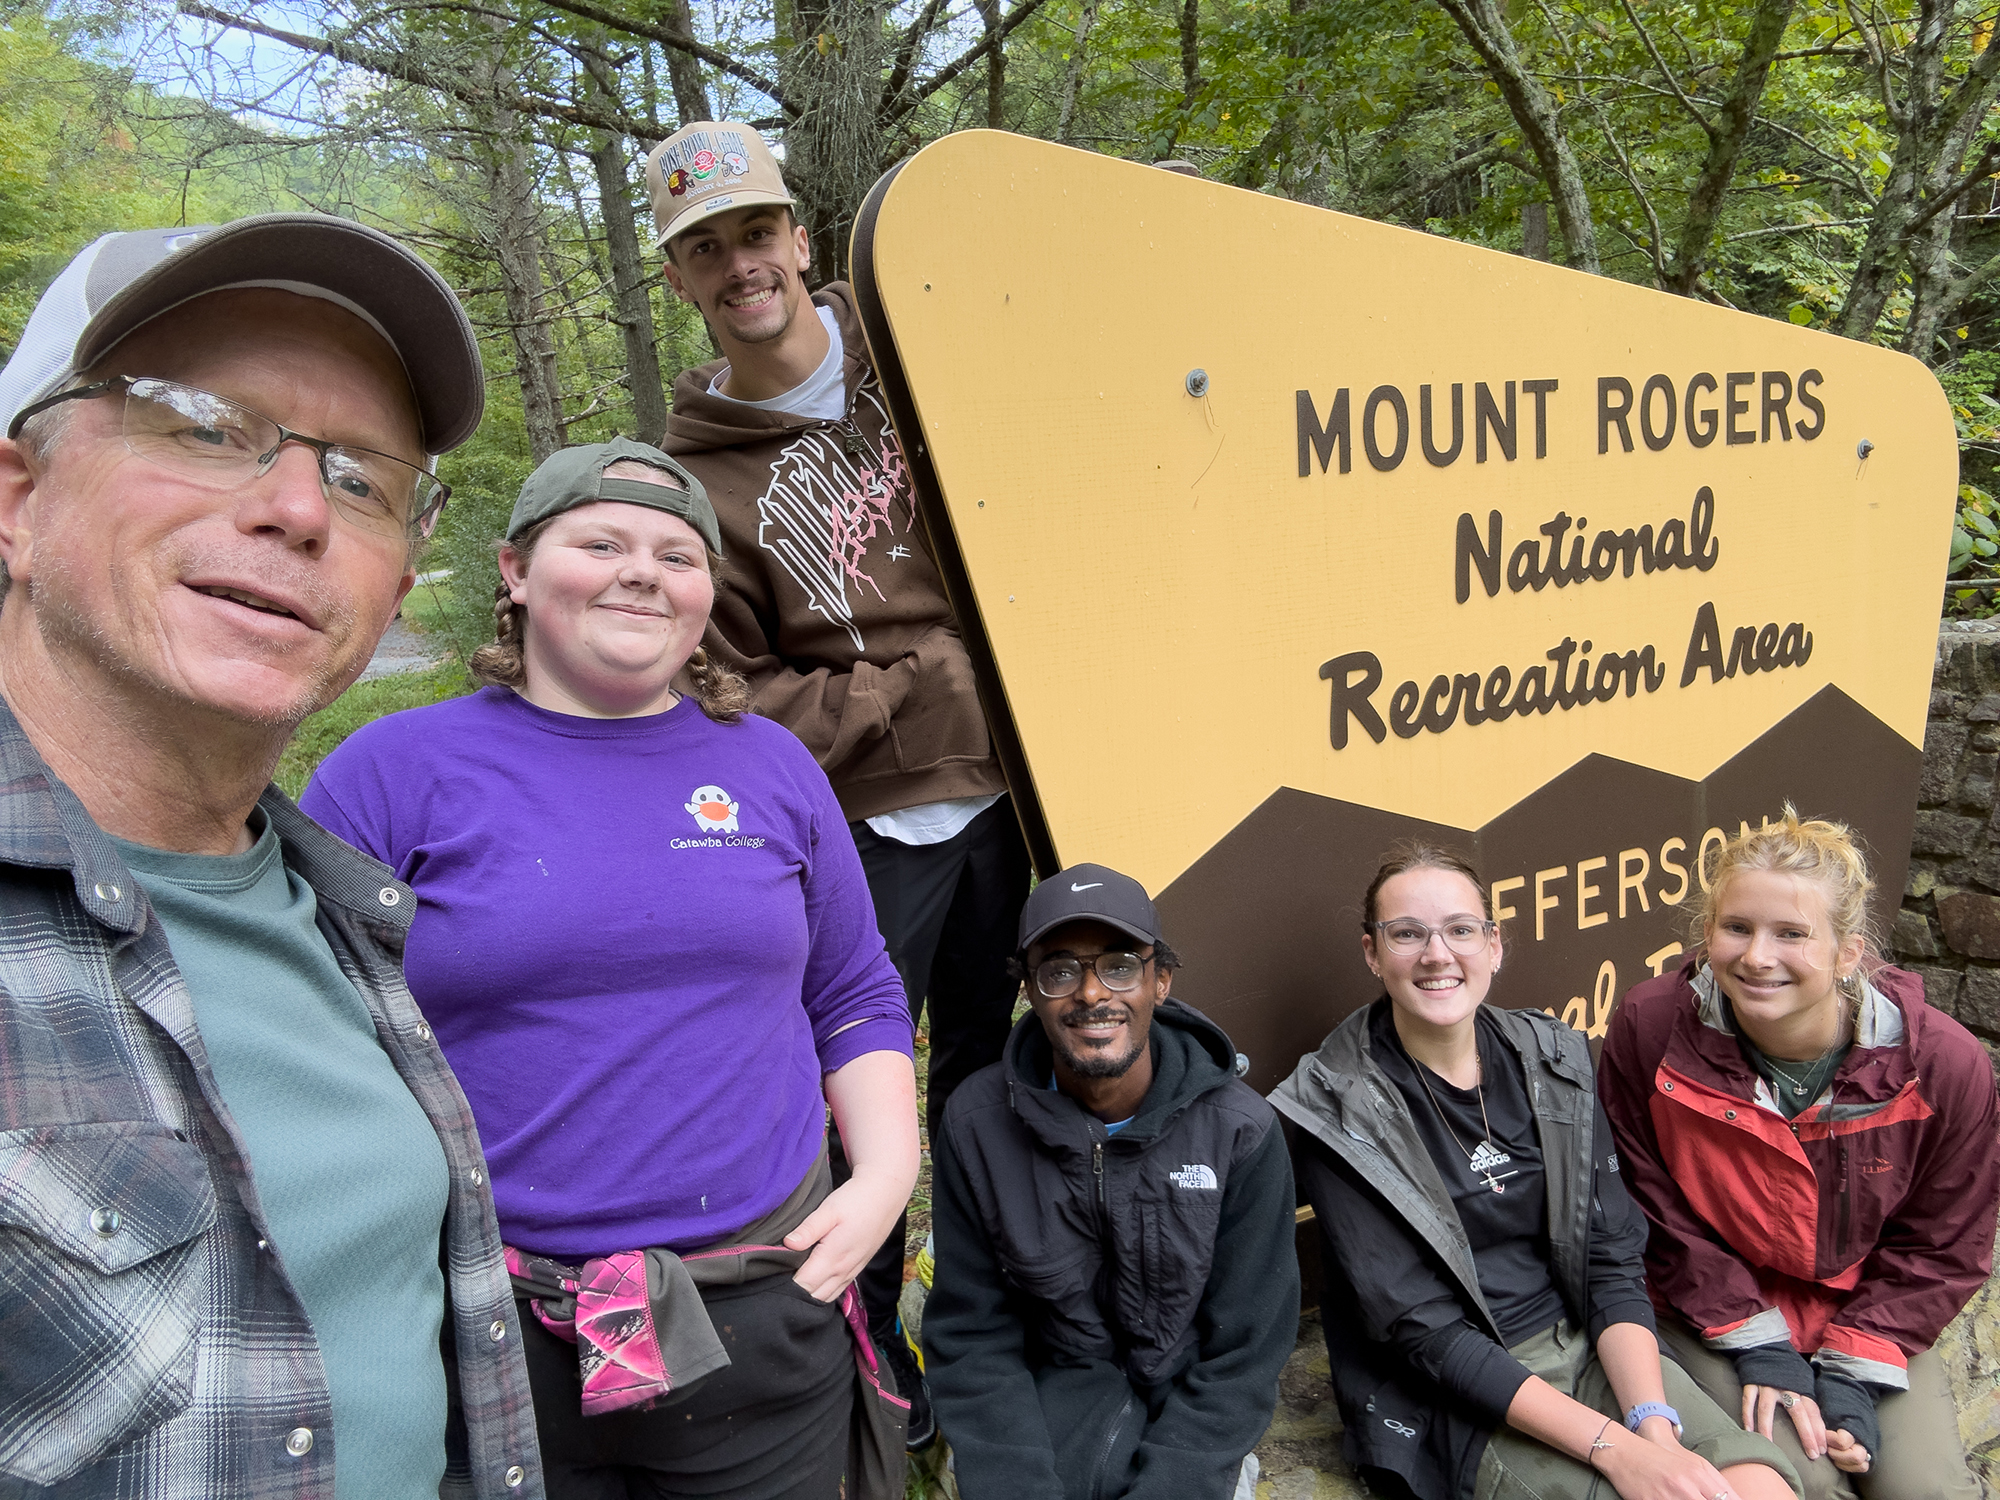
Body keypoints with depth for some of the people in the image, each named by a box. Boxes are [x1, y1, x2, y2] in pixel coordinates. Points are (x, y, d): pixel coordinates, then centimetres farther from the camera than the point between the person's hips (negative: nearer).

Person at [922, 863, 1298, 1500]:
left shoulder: (1240, 1131, -12)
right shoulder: (977, 1124, -10)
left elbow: (1245, 1356, -8)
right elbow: (971, 1341, -4)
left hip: (1190, 1399, -1)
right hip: (1057, 1391, 1)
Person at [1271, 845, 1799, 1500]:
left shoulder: (1552, 1059, 3)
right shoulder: (1341, 1110, -12)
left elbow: (1611, 1258, 1)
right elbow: (1422, 1331, -15)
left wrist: (1653, 1420, -16)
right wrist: (1613, 1446, -22)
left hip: (1592, 1349, 5)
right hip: (1452, 1407, -4)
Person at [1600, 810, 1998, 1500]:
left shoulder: (1945, 1062, -17)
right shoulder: (1650, 1028, -21)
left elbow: (1943, 1247, -4)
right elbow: (1656, 1213, -10)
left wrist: (1850, 1373, -12)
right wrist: (1761, 1348, -15)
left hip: (1866, 1316, 2)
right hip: (1713, 1312, -2)